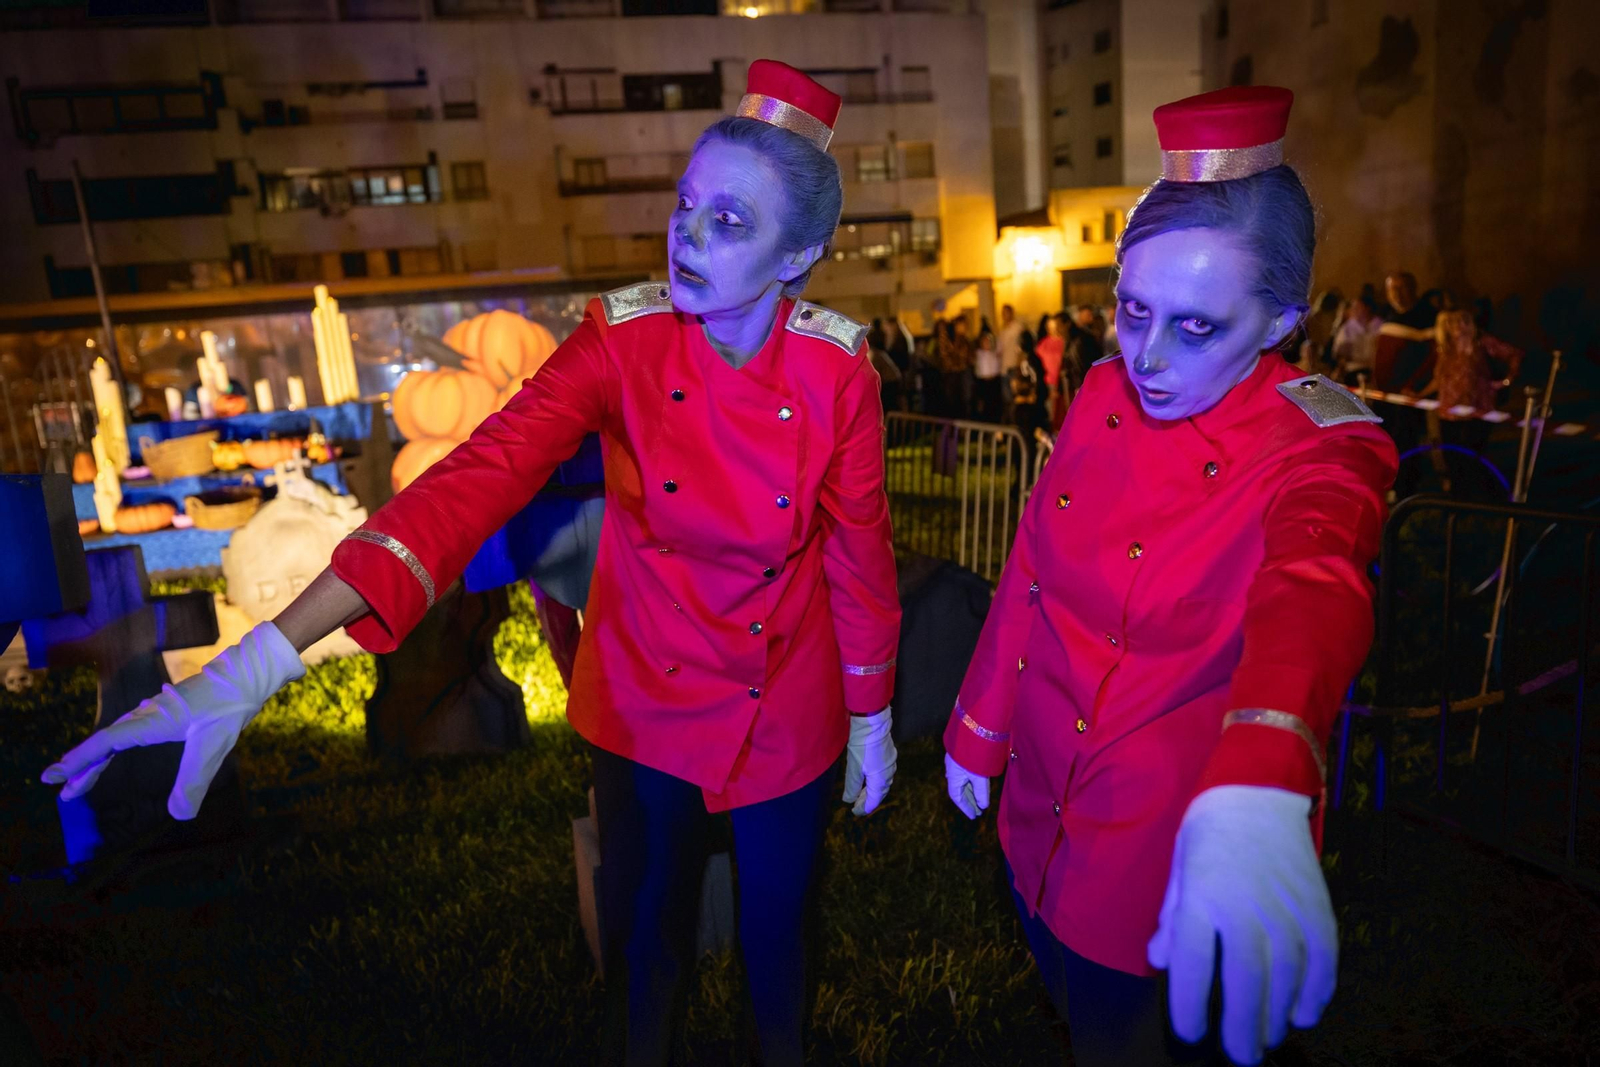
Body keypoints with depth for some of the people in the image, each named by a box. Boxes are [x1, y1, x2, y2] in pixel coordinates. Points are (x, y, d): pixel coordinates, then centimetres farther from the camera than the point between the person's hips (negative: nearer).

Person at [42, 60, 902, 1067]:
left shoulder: (838, 370, -16)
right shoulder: (620, 341, -17)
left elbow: (860, 555, -5)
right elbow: (472, 482, -28)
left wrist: (873, 717, 5)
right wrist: (257, 664, -37)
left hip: (789, 718, 0)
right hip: (646, 704, 0)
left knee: (777, 928, 20)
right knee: (647, 940, 17)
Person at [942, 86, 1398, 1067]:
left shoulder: (1321, 448, -21)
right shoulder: (1104, 396, -6)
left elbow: (1309, 591, -43)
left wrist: (1257, 789, -62)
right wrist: (977, 730, 9)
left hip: (1178, 848, -4)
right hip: (1045, 810, 5)